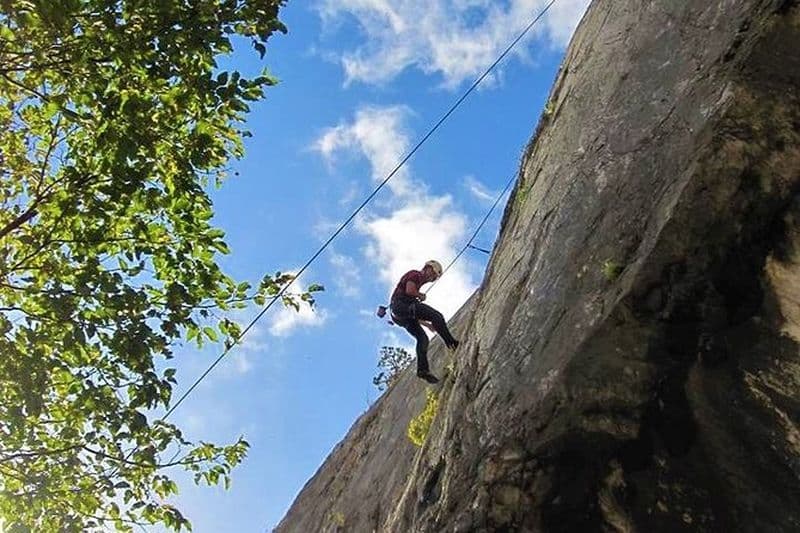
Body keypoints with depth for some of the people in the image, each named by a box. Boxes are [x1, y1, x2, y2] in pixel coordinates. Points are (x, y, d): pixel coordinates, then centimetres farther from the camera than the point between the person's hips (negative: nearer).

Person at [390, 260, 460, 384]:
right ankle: (451, 343, -19)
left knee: (422, 338, 1)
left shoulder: (418, 281, 33)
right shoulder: (415, 274, 6)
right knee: (436, 316, -16)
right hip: (401, 304, -10)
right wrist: (420, 295, 4)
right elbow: (409, 291, -17)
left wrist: (427, 324, 28)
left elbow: (414, 313, 32)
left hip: (400, 315, 10)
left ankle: (422, 369, -8)